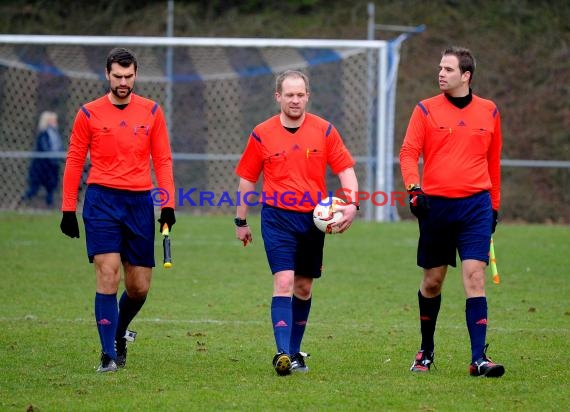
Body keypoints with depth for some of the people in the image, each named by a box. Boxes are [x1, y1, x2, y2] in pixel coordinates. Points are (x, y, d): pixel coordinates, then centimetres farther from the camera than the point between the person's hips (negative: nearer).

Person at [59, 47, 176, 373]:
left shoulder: (152, 112, 7)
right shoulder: (89, 114, 3)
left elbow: (163, 160, 7)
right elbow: (74, 161, 6)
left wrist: (168, 205, -1)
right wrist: (68, 209, 2)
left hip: (140, 201, 2)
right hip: (102, 200, -2)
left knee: (140, 287, 5)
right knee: (108, 276, -13)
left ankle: (119, 331, 34)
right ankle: (109, 354, -10)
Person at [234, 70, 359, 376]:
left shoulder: (324, 131, 2)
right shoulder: (262, 134, 0)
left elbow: (346, 169, 3)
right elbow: (247, 178, 8)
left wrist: (352, 204, -13)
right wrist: (241, 221, 11)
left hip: (314, 218, 2)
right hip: (278, 218, -2)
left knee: (304, 287, 11)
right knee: (284, 282, -15)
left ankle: (294, 351, 24)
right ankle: (283, 353, -23)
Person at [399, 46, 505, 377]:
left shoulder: (489, 112, 7)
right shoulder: (426, 110, 2)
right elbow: (409, 152, -3)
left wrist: (494, 204, 17)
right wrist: (414, 188, -19)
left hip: (476, 205, 0)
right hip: (435, 204, 0)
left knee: (475, 275, -11)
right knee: (433, 281, 8)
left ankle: (479, 357, -14)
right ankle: (426, 352, 26)